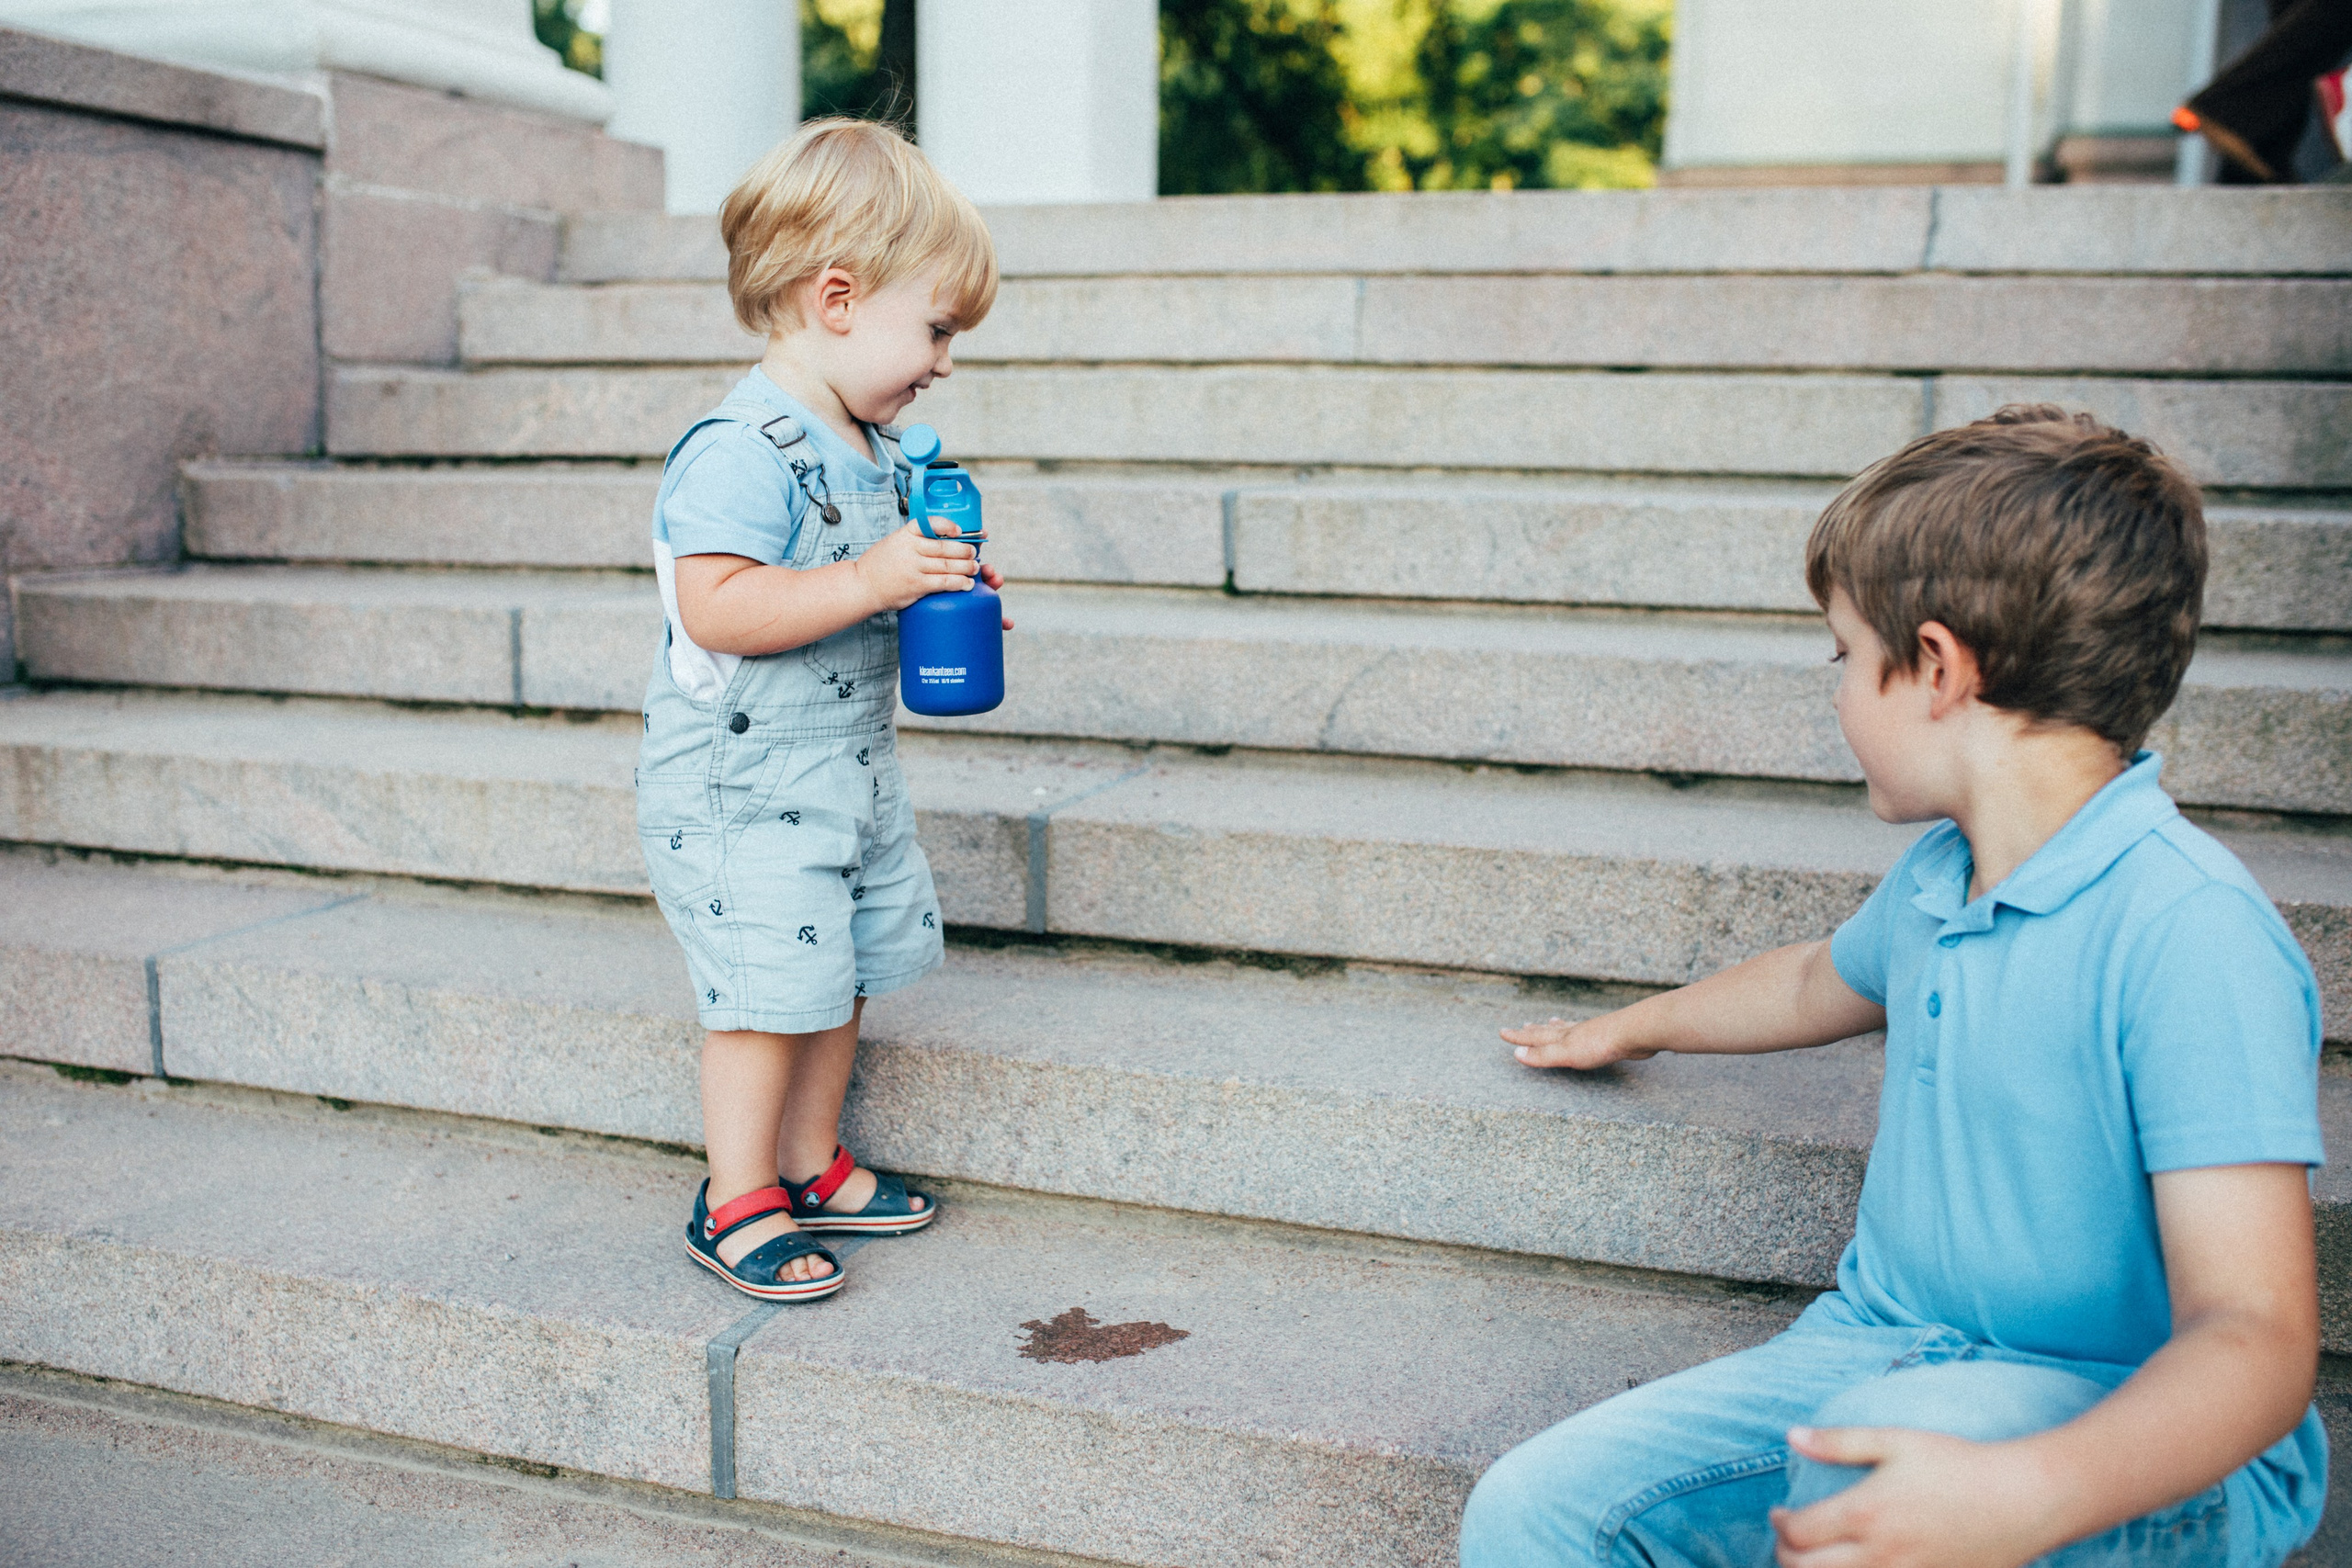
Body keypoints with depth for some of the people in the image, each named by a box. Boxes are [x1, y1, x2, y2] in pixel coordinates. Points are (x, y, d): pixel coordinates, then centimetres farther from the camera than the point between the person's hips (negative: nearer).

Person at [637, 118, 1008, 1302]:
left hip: (849, 772, 10)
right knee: (766, 988, -4)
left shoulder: (873, 450, 10)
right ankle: (736, 1203, 13)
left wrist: (941, 594, 6)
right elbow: (716, 608, -30)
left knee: (842, 971, 16)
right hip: (739, 784, -9)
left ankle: (811, 1164, 32)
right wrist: (873, 581, -30)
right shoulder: (742, 448, -21)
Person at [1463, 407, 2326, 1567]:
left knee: (1892, 1431, -40)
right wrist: (1630, 1029, 46)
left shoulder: (2189, 936, -21)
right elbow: (1818, 986, 30)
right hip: (1876, 1354, 6)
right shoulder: (1939, 875, 7)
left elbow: (2255, 1337, -26)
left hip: (2137, 1445, -6)